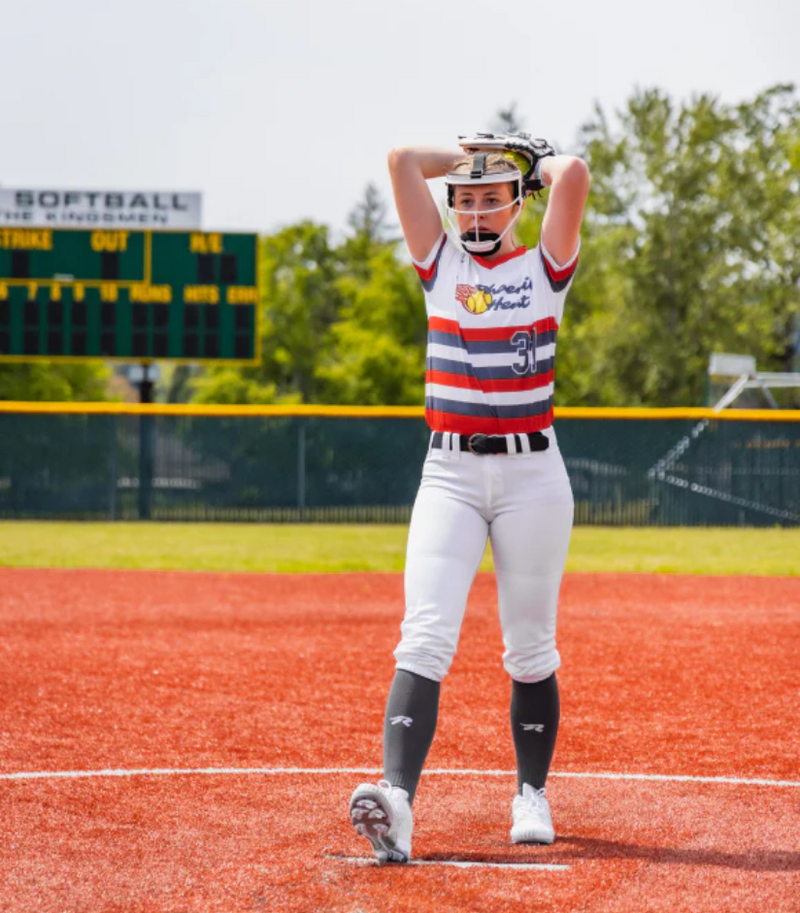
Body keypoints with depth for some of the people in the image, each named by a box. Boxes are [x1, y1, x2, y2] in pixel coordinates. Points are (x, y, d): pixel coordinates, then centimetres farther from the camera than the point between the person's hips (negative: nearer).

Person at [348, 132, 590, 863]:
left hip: (532, 474, -1)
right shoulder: (441, 263, 9)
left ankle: (532, 794, 23)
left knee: (530, 650, 7)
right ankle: (396, 798, -28)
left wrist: (536, 162, 9)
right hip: (450, 474, 1)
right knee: (425, 639, -14)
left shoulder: (545, 268, 4)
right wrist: (469, 157, 14)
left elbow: (574, 175, -11)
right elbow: (401, 159, 3)